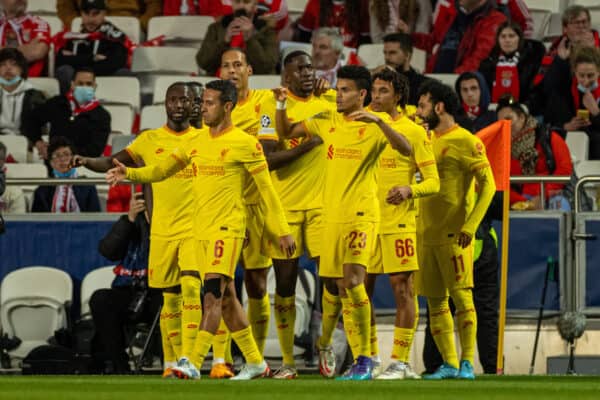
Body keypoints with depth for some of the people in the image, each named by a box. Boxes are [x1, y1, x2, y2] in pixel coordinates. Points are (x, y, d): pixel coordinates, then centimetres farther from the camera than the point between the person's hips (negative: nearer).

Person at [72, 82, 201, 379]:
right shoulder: (149, 140, 6)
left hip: (194, 229, -2)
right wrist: (87, 162, -14)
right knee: (169, 297, 5)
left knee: (191, 287, -19)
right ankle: (171, 363, 14)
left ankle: (189, 358, -22)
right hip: (163, 232, 2)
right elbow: (112, 163, 5)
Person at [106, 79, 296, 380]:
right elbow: (162, 170, 18)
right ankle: (255, 362, 19)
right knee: (226, 297, 10)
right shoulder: (198, 142, 13)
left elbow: (266, 188, -3)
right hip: (202, 229, 7)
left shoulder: (244, 143, -6)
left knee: (213, 292, -17)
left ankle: (194, 363, -25)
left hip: (228, 228, -7)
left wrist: (283, 230, -4)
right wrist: (129, 173, 1)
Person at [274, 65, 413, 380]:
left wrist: (378, 121, -33)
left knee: (352, 280, -18)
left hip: (361, 215, -6)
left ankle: (364, 361, -16)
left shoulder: (374, 126, -7)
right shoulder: (327, 122, 10)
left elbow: (406, 149, -22)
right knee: (332, 284, 13)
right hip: (332, 214, 6)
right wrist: (281, 105, 2)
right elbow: (286, 132, 20)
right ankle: (324, 344, 36)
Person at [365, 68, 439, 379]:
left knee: (403, 290, -4)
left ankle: (400, 362, -1)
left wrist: (409, 190, -21)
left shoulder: (414, 132, -2)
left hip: (399, 222, -5)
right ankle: (371, 358, 14)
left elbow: (433, 181, -3)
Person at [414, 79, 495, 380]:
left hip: (454, 234, -7)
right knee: (435, 302, 5)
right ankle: (449, 363, 8)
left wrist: (470, 225, -18)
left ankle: (467, 362, -7)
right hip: (425, 232, 7)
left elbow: (487, 185, -11)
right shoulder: (427, 141, 16)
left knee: (461, 295, -9)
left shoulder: (466, 142, -6)